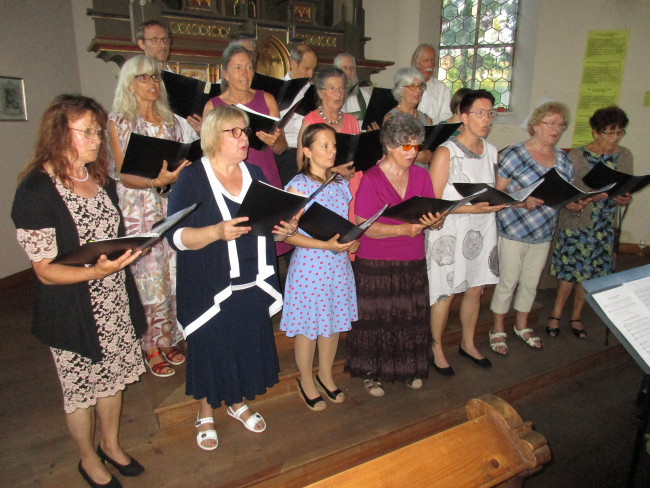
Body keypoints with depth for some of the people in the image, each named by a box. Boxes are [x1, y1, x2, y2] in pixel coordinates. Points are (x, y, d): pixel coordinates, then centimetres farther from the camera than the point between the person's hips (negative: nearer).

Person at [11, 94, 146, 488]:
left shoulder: (100, 178, 4)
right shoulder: (36, 191, -18)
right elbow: (45, 271, -18)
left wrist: (132, 246, -1)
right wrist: (95, 271, -33)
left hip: (115, 303, 6)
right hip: (73, 314, -6)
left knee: (113, 377, 21)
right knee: (81, 389, 15)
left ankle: (111, 444, 46)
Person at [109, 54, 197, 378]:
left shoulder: (171, 120, 12)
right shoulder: (119, 122, 0)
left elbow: (186, 161, 14)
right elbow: (125, 176, -7)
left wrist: (177, 175, -8)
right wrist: (156, 181, -24)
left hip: (172, 206, 4)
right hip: (139, 210, -3)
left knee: (173, 274, 4)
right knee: (147, 276, -2)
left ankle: (169, 339, 20)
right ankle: (152, 348, 12)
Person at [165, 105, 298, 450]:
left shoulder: (254, 173, 8)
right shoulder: (192, 178, -9)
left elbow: (269, 222, 14)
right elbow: (176, 235, -16)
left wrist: (285, 228, -9)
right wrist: (217, 232, -32)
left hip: (252, 284, 5)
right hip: (210, 287, -5)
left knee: (248, 344, 16)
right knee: (209, 348, 10)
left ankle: (238, 403, 42)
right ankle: (206, 414, 36)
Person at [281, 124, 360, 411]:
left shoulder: (341, 185, 7)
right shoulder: (298, 186, -11)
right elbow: (287, 233, -15)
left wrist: (353, 241, -6)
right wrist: (326, 245, -22)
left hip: (339, 263, 6)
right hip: (308, 264, -5)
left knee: (334, 321, 16)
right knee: (308, 325, 7)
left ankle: (326, 375, 37)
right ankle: (306, 381, 29)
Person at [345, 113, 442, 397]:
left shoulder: (421, 176, 7)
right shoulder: (370, 179, -9)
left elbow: (435, 217, 7)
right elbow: (364, 226, -16)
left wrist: (434, 221, -17)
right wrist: (403, 229, -27)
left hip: (413, 262, 5)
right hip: (375, 264, -4)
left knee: (411, 317, 10)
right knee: (375, 318, 4)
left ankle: (408, 368, 32)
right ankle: (370, 372, 25)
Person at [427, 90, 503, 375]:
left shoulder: (491, 151, 10)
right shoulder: (445, 152, -12)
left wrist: (498, 202, 2)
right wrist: (470, 208, -24)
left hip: (482, 229, 7)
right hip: (449, 231, -6)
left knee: (475, 289, 15)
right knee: (445, 294, 1)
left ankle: (468, 343, 35)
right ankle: (437, 349, 21)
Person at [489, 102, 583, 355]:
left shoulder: (563, 159, 8)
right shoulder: (515, 154, -11)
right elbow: (497, 192, -13)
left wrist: (575, 204, -8)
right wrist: (523, 202, -28)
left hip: (544, 233, 6)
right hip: (513, 230, -6)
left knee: (531, 283, 17)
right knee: (507, 283, 3)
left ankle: (522, 325, 38)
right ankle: (497, 330, 22)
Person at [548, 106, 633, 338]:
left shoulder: (624, 156, 3)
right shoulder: (576, 157, -11)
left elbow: (627, 188, 11)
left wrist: (625, 199, -11)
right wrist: (590, 198, -28)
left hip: (604, 226, 4)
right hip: (576, 223, -4)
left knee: (589, 273, 10)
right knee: (571, 271, 1)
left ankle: (576, 317, 27)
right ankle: (556, 314, 19)